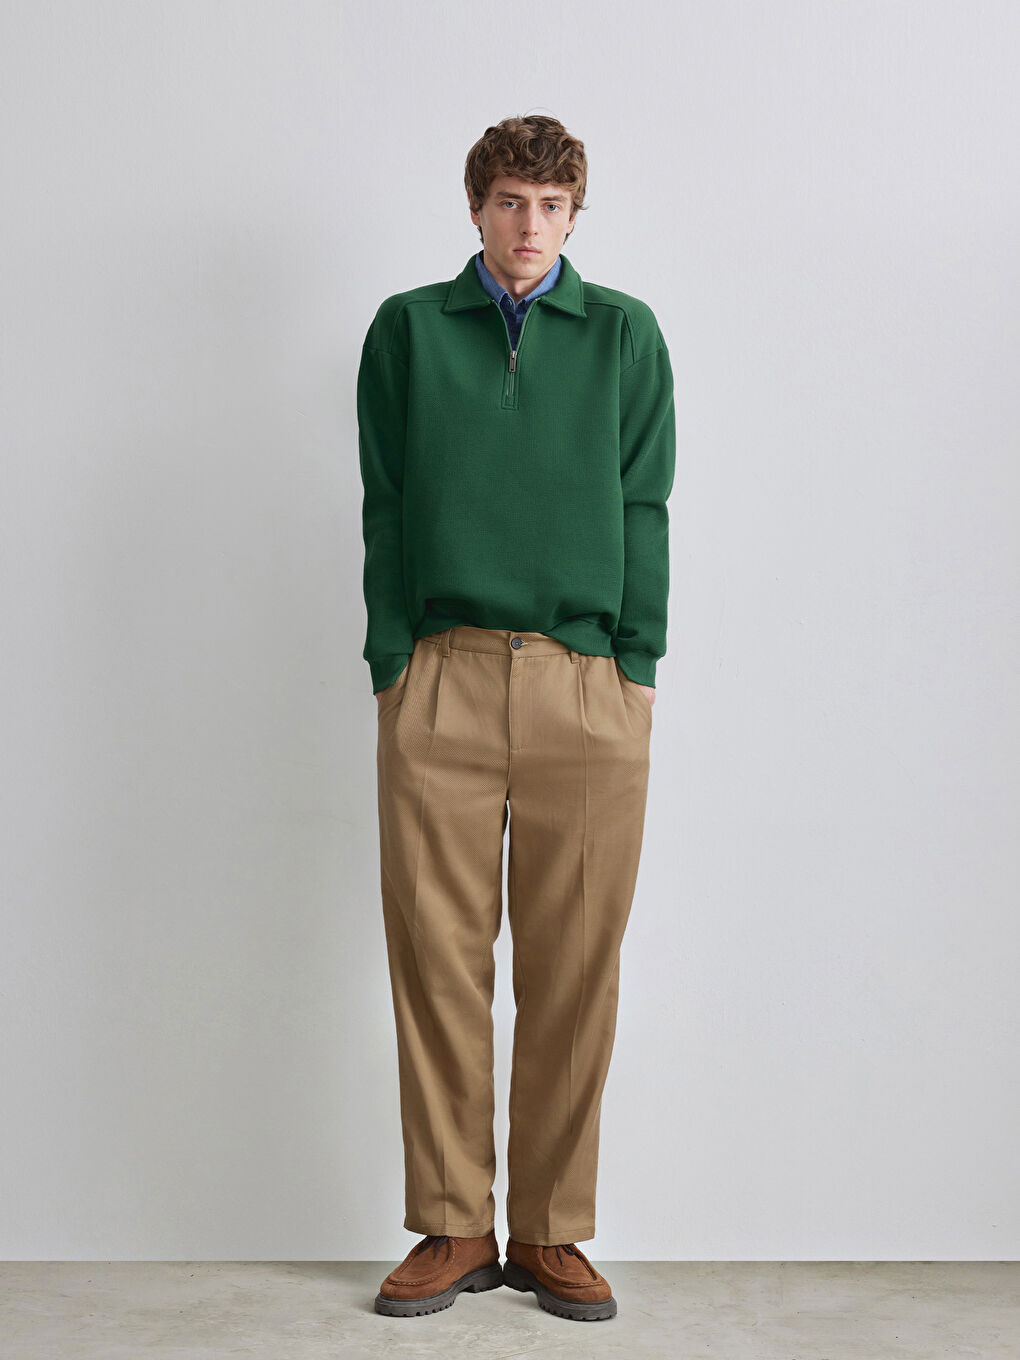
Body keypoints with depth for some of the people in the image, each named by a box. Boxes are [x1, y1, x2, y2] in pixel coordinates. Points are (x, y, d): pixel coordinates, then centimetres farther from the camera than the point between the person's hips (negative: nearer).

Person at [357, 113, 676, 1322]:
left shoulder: (624, 335, 12)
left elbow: (643, 509, 8)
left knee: (574, 969, 3)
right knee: (438, 954, 2)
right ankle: (454, 1229, 16)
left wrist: (637, 669, -1)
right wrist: (390, 662, -1)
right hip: (440, 682, 0)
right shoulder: (407, 330, 12)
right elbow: (384, 508, 8)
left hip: (588, 685, 0)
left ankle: (552, 1230, 16)